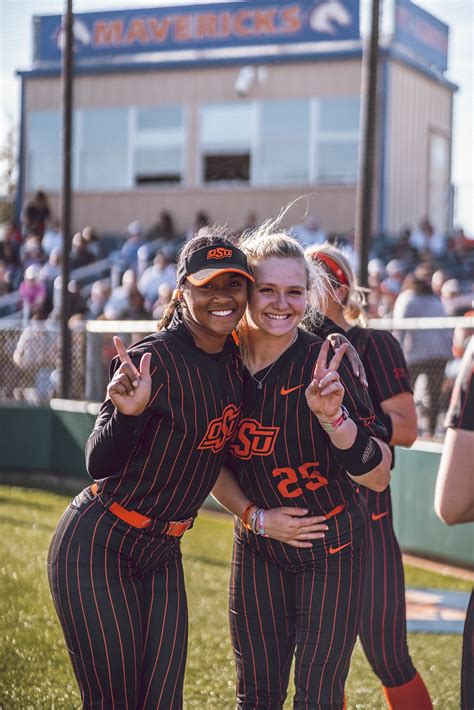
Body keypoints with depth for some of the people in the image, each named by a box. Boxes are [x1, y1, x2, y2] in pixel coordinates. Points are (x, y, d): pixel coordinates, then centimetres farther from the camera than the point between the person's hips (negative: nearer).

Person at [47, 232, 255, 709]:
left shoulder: (234, 360, 2)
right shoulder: (153, 360, -19)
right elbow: (98, 465, -20)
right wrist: (128, 411, -40)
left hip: (161, 553, 7)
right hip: (95, 551, -7)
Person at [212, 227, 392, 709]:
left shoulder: (321, 364, -19)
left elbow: (378, 477, -22)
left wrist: (333, 415, -37)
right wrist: (254, 516, -5)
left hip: (331, 547, -4)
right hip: (258, 547, 4)